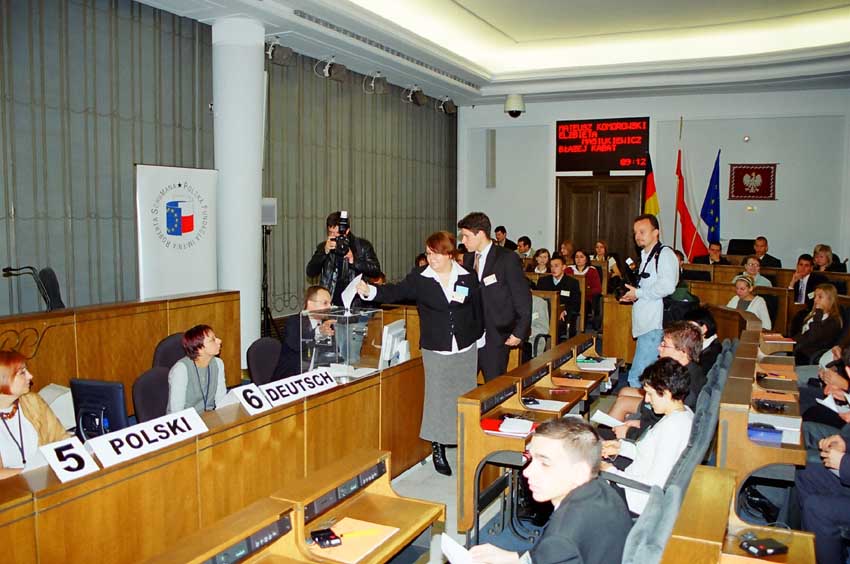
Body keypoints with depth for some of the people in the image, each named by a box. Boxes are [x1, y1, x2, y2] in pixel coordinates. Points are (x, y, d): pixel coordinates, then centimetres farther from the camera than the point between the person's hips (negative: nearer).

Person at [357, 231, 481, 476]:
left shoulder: (468, 277, 0)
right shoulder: (419, 278, -4)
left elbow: (477, 310, 6)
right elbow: (397, 292, -17)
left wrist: (478, 337, 6)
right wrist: (371, 291, -34)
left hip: (465, 350, 1)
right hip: (436, 352, -1)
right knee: (437, 398, 3)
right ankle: (438, 450, 16)